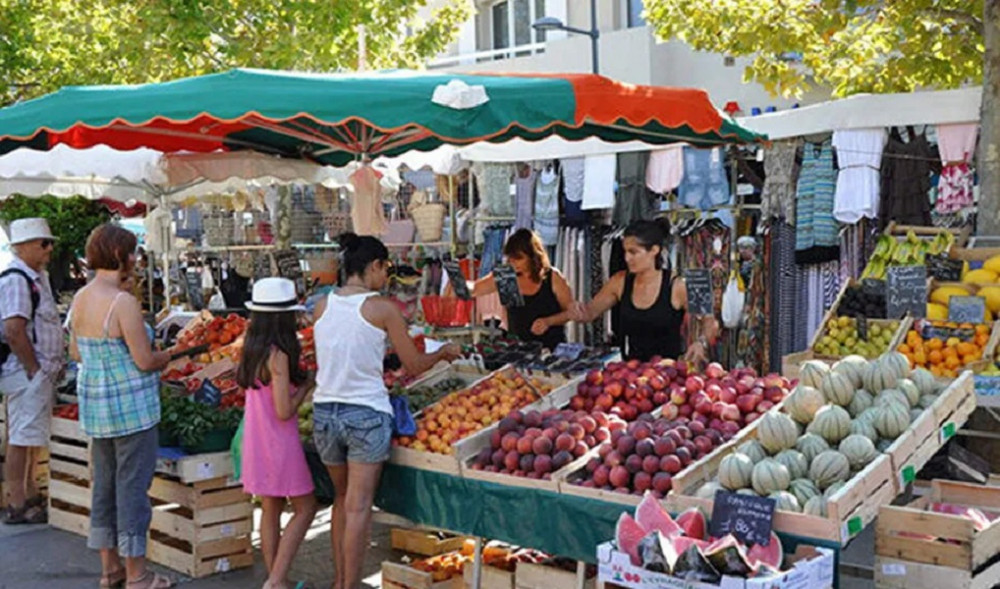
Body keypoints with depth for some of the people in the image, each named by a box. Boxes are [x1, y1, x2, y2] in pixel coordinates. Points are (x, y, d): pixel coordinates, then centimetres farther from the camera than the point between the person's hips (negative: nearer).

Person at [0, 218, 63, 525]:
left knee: (33, 438, 16)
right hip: (26, 373, -10)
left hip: (41, 372, 10)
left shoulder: (37, 277, 15)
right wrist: (34, 370, -18)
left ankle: (30, 496, 27)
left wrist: (50, 368, 14)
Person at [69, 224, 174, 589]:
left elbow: (75, 353, 13)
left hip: (94, 402, 8)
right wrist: (165, 357, 1)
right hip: (131, 406, -8)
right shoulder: (123, 302, -21)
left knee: (104, 483, 16)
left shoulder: (81, 298, 3)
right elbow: (145, 361, -19)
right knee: (132, 486, 2)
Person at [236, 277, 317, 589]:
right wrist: (306, 386, -8)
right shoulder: (278, 356, -20)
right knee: (305, 508, 4)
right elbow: (284, 411, -21)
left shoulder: (252, 350, 5)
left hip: (256, 443, 8)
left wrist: (298, 379, 9)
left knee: (270, 509, 16)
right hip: (279, 444, -8)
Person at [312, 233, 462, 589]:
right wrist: (445, 353, 16)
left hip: (324, 411, 5)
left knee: (342, 499, 20)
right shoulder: (383, 308, -10)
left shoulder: (322, 306, 3)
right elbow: (414, 365, -3)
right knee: (358, 507, 2)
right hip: (367, 415, -5)